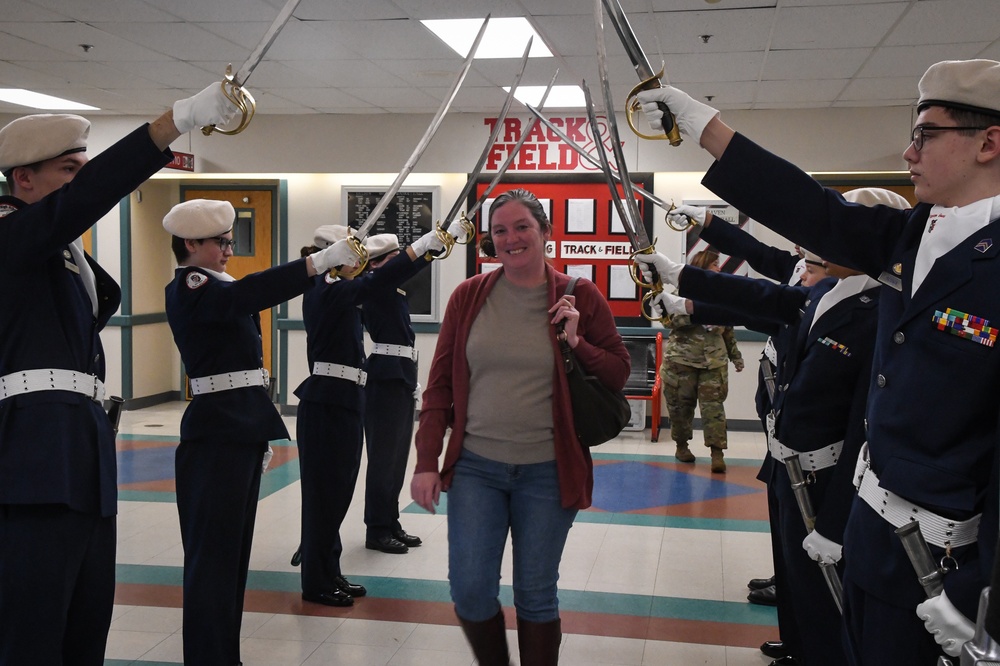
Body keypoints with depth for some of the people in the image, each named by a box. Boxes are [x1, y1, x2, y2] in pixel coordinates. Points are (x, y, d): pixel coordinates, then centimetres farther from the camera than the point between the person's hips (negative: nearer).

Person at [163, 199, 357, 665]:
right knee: (213, 551, -5)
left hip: (245, 423, 10)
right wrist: (323, 258, -35)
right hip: (217, 427, -10)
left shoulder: (215, 285, 18)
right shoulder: (187, 287, -13)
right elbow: (246, 294, -30)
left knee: (234, 546, 15)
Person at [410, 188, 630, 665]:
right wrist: (426, 461, 0)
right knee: (470, 592, 1)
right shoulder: (469, 296, 1)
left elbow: (618, 373, 4)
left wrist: (577, 343, -14)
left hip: (547, 471, -1)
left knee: (536, 596, 8)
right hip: (474, 466, 1)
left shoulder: (579, 298, -2)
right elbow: (440, 384, 4)